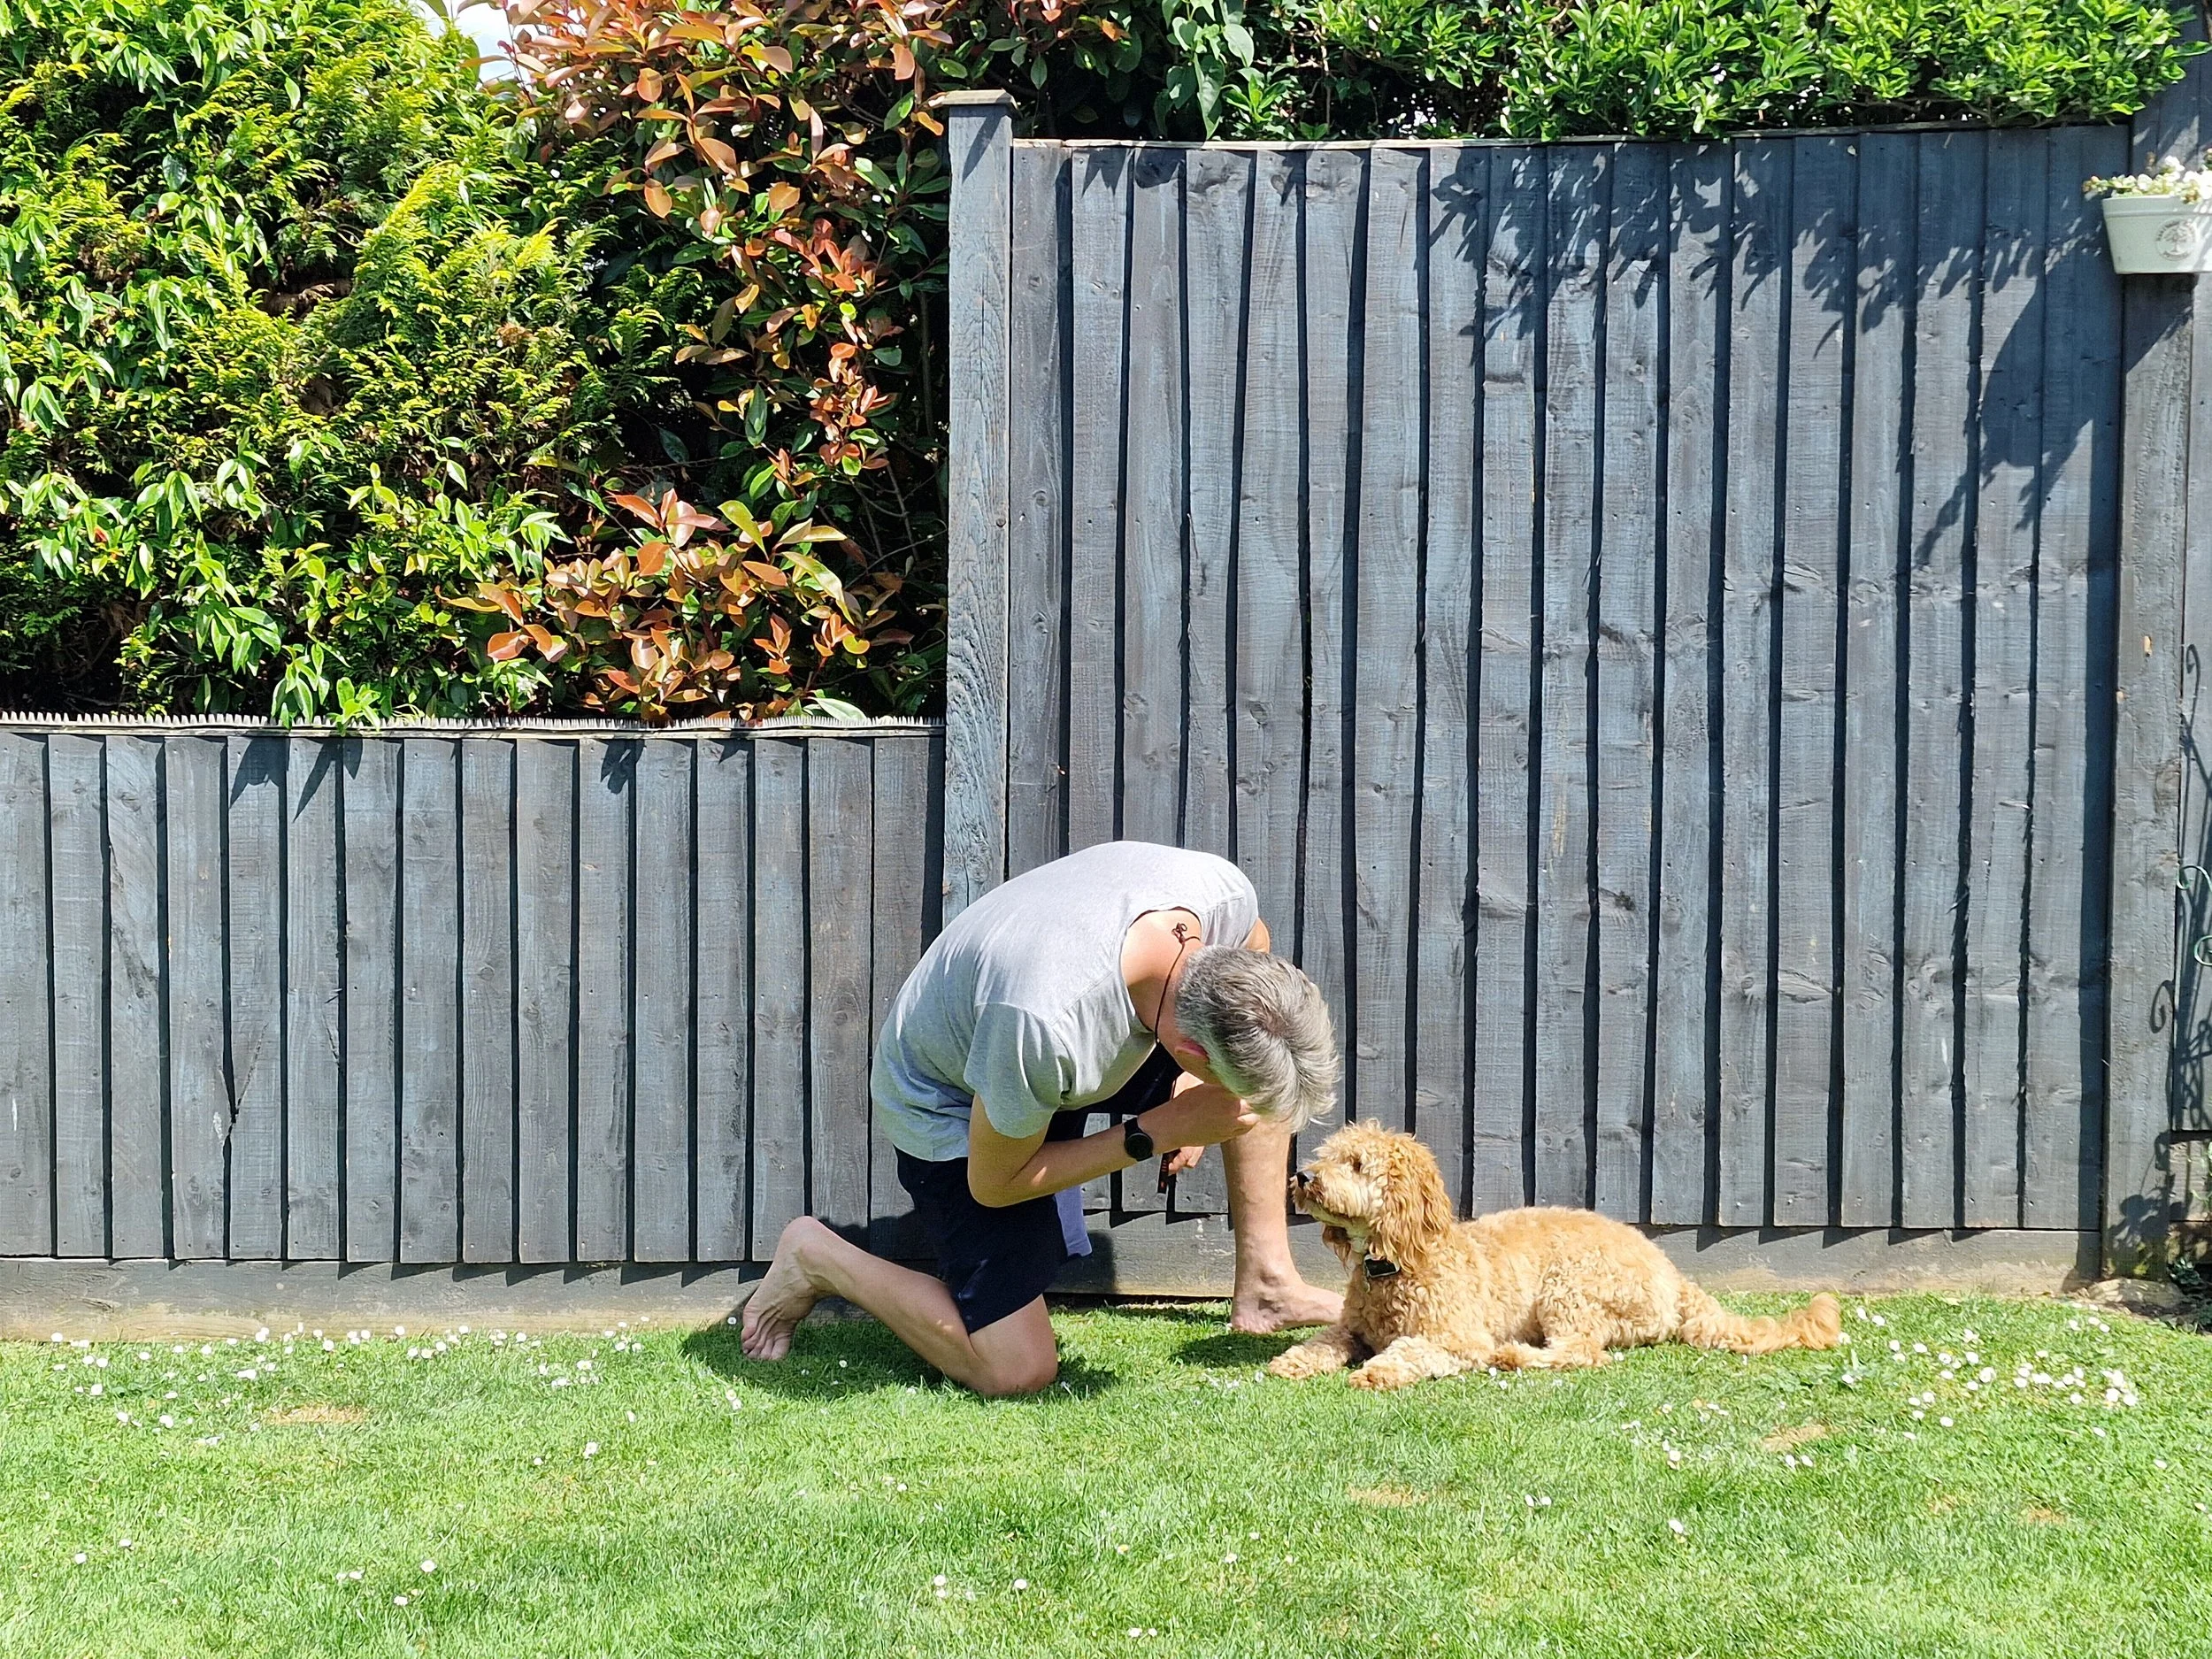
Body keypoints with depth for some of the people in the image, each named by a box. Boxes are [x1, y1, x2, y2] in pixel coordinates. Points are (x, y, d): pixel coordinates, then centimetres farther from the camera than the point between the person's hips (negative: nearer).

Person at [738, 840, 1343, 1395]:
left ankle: (1265, 1283, 5)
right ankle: (816, 1257, 7)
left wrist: (1195, 1086, -12)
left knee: (1268, 1070, -9)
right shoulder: (1044, 1022, -45)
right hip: (950, 1106, -6)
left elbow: (1253, 948, 2)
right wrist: (1159, 1130, -25)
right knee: (1015, 1373, -10)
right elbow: (993, 1183, -25)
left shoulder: (1224, 893, -28)